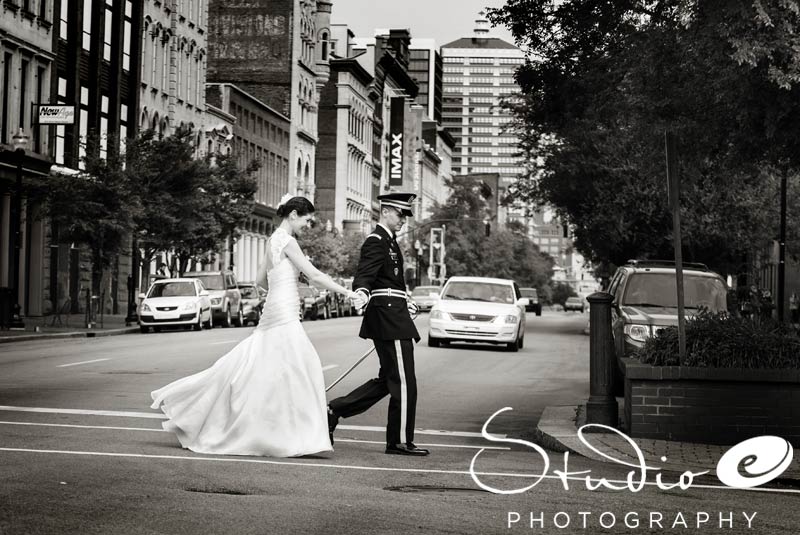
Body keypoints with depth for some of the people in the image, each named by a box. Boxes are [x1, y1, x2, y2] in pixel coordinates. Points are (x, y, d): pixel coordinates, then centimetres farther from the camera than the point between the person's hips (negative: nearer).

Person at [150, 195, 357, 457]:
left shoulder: (273, 239, 16)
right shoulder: (286, 240, -11)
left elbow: (260, 279, 23)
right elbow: (315, 275, -16)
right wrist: (346, 292, -15)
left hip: (273, 313, 9)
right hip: (284, 315, -9)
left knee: (245, 366, 11)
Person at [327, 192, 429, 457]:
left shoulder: (388, 241, 18)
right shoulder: (376, 242, -12)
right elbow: (364, 276, -24)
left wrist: (405, 301, 40)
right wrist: (362, 294, -44)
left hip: (393, 317, 10)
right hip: (389, 318, -10)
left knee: (387, 381, 13)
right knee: (404, 382, -4)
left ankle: (335, 410, 14)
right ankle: (400, 441, 5)